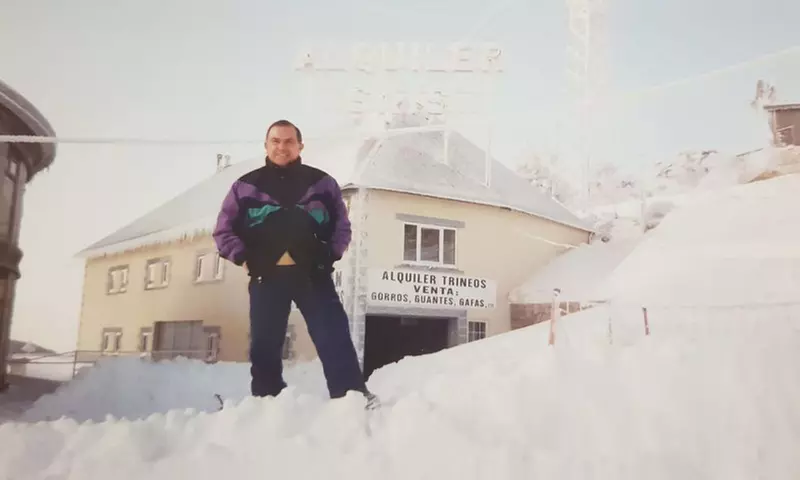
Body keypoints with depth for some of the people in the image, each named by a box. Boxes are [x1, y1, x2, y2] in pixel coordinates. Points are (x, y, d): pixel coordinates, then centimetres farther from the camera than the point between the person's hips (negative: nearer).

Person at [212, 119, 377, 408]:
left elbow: (342, 226, 13)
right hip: (266, 278, 1)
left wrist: (331, 255, -2)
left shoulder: (322, 182, 8)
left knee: (335, 338, -8)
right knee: (265, 347, 5)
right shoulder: (245, 186, 8)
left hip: (314, 275, -1)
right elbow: (223, 231, 13)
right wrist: (244, 258, -1)